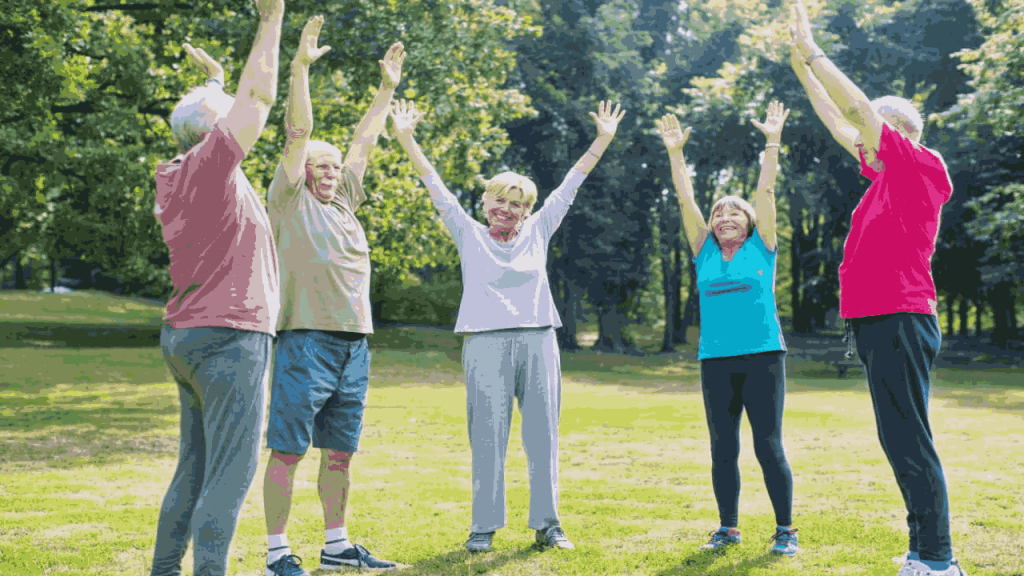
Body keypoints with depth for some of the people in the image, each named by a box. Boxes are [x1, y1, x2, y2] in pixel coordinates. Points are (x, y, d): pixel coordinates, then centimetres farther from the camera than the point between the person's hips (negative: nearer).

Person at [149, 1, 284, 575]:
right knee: (231, 470, -8)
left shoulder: (178, 177, 14)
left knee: (196, 466, 15)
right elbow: (259, 98, -10)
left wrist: (213, 83, 40)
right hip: (230, 334, -10)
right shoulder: (207, 165, -10)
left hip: (187, 335, 10)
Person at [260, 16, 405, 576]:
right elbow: (298, 133, -5)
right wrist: (301, 68, -10)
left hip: (354, 345, 7)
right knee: (288, 449, -4)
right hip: (305, 341, -7)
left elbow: (363, 142, 24)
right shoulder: (289, 201, 2)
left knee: (340, 451, 12)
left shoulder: (343, 202, 18)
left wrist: (386, 90, 25)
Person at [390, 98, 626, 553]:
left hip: (539, 342, 2)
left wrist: (603, 140, 15)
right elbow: (435, 187, 6)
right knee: (487, 435, -4)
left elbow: (570, 185, 15)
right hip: (487, 342, -2)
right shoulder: (469, 235, 10)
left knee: (543, 434, 4)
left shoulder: (537, 232, 14)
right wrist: (406, 138, 0)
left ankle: (547, 524, 11)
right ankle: (483, 526, 4)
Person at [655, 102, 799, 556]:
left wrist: (772, 142, -4)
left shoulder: (761, 248, 6)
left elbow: (766, 191, 0)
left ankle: (785, 530, 8)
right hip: (716, 360, 3)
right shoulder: (705, 254, 11)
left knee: (769, 447, -2)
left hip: (763, 355, -3)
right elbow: (686, 201, 9)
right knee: (722, 449, 7)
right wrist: (675, 153, 4)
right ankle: (728, 528, 18)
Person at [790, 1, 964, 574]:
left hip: (900, 321, -10)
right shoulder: (886, 176, 17)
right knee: (902, 442, 12)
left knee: (909, 442, -10)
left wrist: (812, 50, -6)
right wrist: (804, 69, 24)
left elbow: (860, 110, -11)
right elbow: (841, 125, 24)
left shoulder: (923, 166, -6)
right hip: (876, 323, 10)